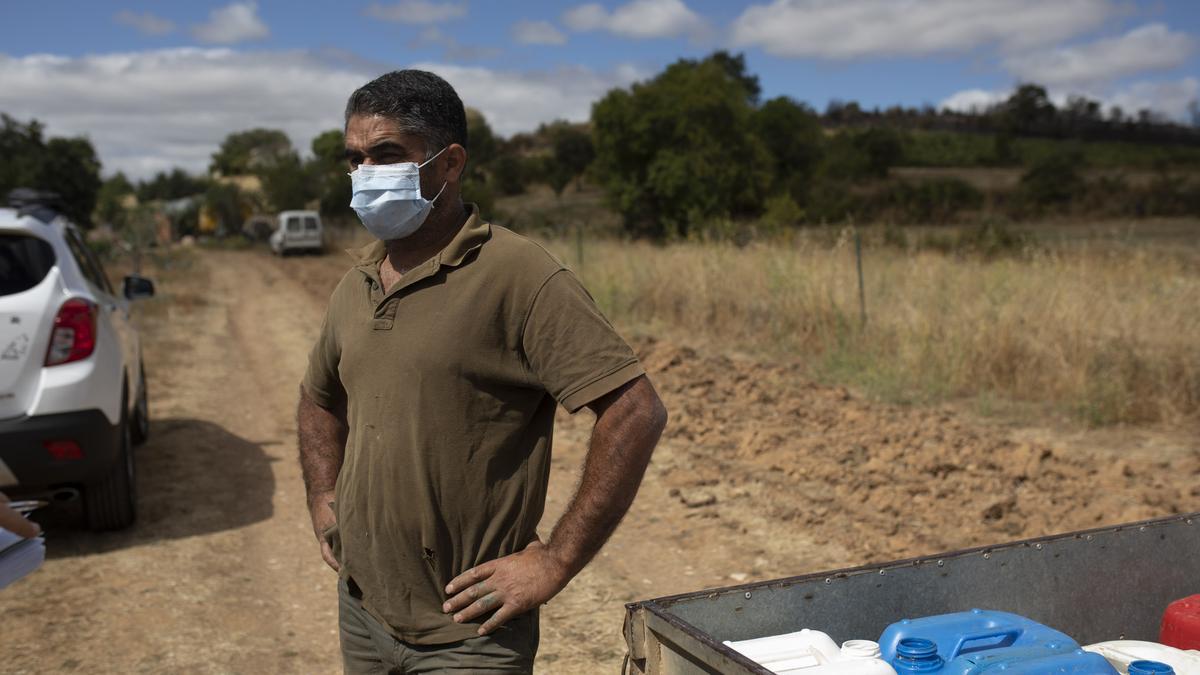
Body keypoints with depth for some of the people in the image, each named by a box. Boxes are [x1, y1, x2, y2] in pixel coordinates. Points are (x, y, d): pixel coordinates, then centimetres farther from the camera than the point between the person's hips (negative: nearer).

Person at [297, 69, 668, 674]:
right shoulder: (357, 282, 5)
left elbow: (637, 413, -22)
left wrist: (557, 561, -19)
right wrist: (323, 503, 11)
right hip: (360, 611, 7)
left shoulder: (518, 276, -17)